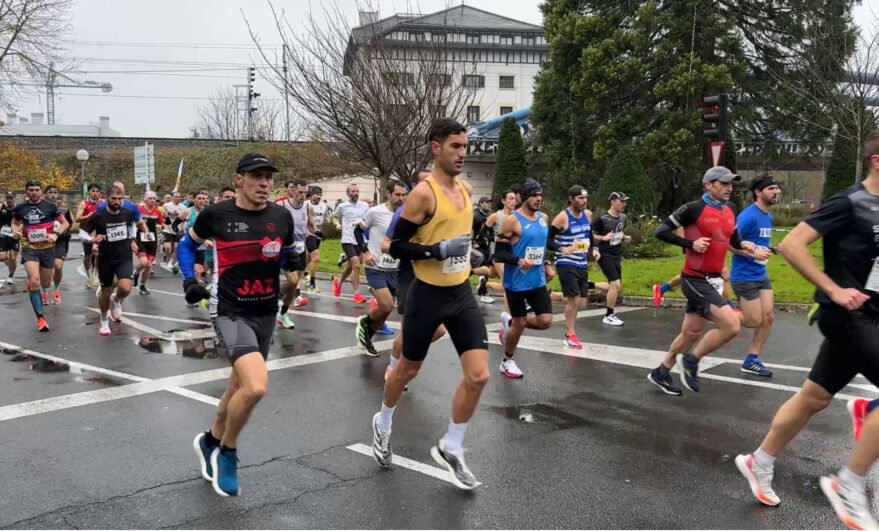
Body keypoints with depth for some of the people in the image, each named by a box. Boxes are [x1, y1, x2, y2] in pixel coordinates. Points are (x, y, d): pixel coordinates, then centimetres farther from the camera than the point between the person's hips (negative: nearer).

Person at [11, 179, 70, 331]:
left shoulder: (50, 206, -3)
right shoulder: (20, 207, 2)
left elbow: (65, 223, 2)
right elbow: (15, 222, 20)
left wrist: (56, 234, -15)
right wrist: (15, 231, -3)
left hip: (47, 248, 1)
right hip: (29, 248, -1)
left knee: (46, 284, 12)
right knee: (34, 281, -19)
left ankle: (31, 284, 51)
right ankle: (40, 318, -12)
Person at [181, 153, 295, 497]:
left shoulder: (282, 216, -1)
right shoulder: (216, 214, -8)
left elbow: (290, 256, 15)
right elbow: (187, 244, 11)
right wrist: (189, 280, -2)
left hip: (265, 312, 5)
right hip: (230, 311, -5)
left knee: (241, 384, 19)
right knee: (256, 387, -23)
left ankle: (210, 442, 46)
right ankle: (227, 453, 4)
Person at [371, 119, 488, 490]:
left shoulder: (466, 189, 6)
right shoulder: (424, 192, -16)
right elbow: (396, 246, -16)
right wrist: (437, 251, -25)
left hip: (462, 294, 6)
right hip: (428, 296, -6)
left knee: (478, 376, -3)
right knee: (408, 370, 14)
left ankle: (450, 449, 15)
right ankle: (383, 425, 43)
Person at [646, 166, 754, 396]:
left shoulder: (730, 211, 9)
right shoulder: (694, 208, -13)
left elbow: (733, 239, 24)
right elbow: (661, 231, -12)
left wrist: (742, 245, 1)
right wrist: (691, 243, -21)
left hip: (713, 280, 8)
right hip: (695, 280, -8)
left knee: (691, 333, 15)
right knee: (732, 326, -18)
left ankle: (661, 373, 32)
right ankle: (692, 360, 3)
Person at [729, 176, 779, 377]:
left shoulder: (768, 217, 11)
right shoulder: (749, 216, -17)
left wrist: (767, 251, 8)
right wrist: (754, 253, -24)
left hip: (761, 274, 9)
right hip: (744, 276, -9)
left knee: (768, 316, 5)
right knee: (755, 321, -6)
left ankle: (752, 360, 15)